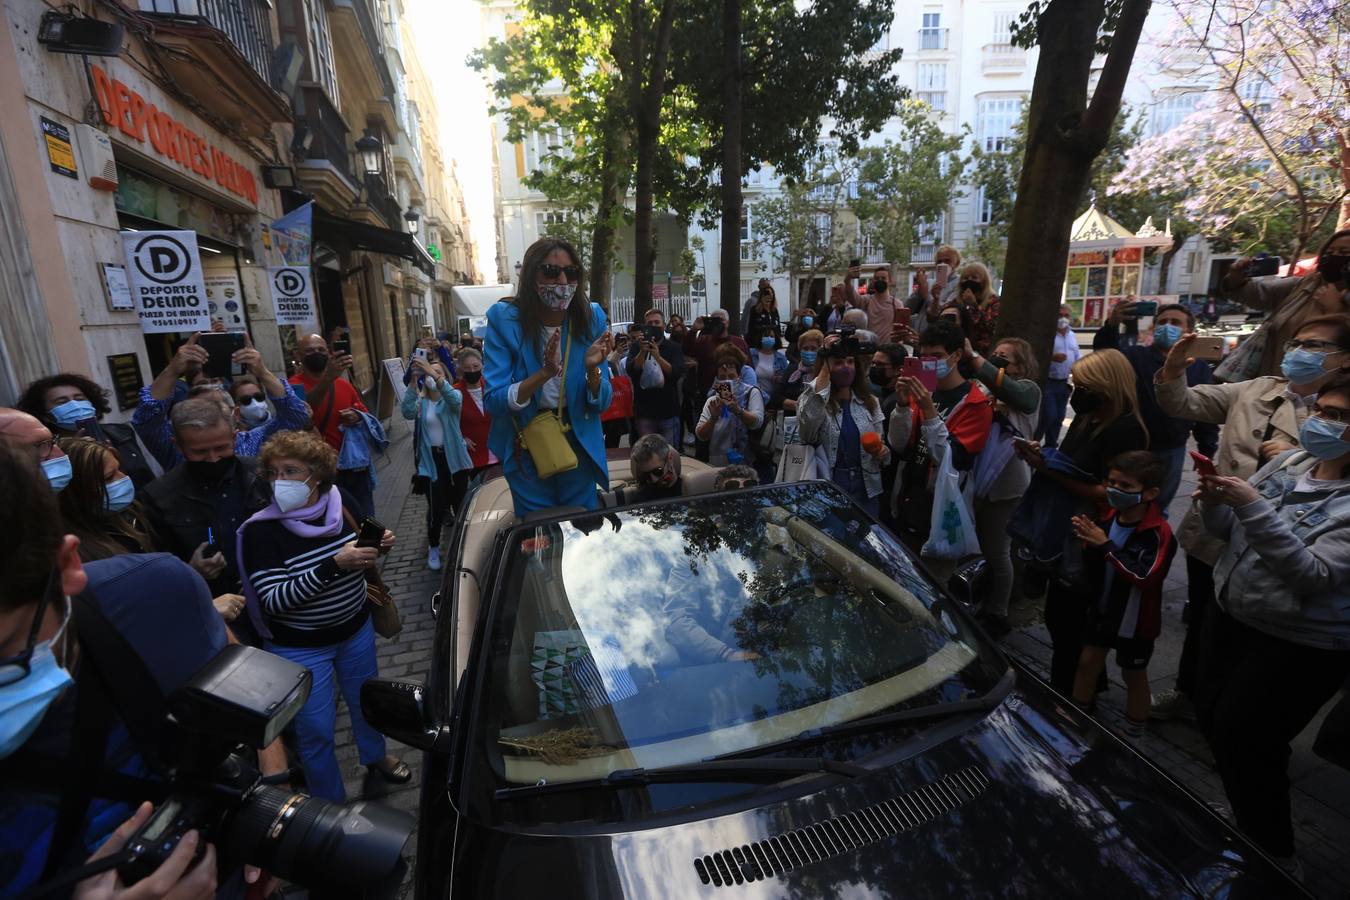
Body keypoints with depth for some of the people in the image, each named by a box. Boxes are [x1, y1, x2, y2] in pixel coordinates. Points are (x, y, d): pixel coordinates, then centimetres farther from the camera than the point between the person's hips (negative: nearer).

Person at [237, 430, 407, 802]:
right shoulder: (260, 530, -22)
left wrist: (378, 546, -18)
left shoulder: (338, 502, -11)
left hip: (356, 629, 4)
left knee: (366, 699, 25)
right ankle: (331, 804, 37)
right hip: (300, 648, -4)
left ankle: (375, 756, 54)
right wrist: (334, 565, -37)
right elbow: (273, 601, -26)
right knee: (316, 729, 12)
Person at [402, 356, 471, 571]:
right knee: (436, 507, -1)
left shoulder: (454, 396, 0)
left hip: (454, 458, 0)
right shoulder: (420, 402, 4)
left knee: (460, 503, 10)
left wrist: (434, 373, -37)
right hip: (431, 461, 0)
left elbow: (454, 399, -27)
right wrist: (413, 380, -29)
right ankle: (433, 548, 20)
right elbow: (407, 412, -20)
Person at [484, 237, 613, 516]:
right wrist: (545, 373, -31)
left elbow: (601, 404, -7)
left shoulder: (591, 318, -9)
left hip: (579, 445, 2)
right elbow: (494, 401, -18)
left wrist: (593, 369, -27)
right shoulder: (504, 319, -14)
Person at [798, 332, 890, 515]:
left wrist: (883, 451, -10)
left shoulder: (870, 402, 8)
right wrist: (825, 367, -26)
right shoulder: (812, 400, -6)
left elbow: (879, 447, 15)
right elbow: (808, 421, -30)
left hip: (866, 489, 4)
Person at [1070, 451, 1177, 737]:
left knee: (1134, 675, 15)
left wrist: (1105, 545, -35)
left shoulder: (1159, 534, -24)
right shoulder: (1107, 515, -7)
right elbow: (1091, 560, 5)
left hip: (1135, 619, -5)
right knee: (1088, 662, 16)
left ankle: (1131, 735, 35)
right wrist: (1084, 536, -17)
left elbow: (1145, 578, -34)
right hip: (1101, 609, 5)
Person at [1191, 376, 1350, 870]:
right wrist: (1215, 501, -15)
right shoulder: (1289, 462, 0)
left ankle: (1272, 855, 30)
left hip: (1299, 643, -6)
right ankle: (1247, 817, 44)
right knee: (1211, 717, 17)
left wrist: (1254, 506, -33)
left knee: (1243, 740, 3)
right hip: (1230, 614, 6)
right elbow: (1229, 531, 6)